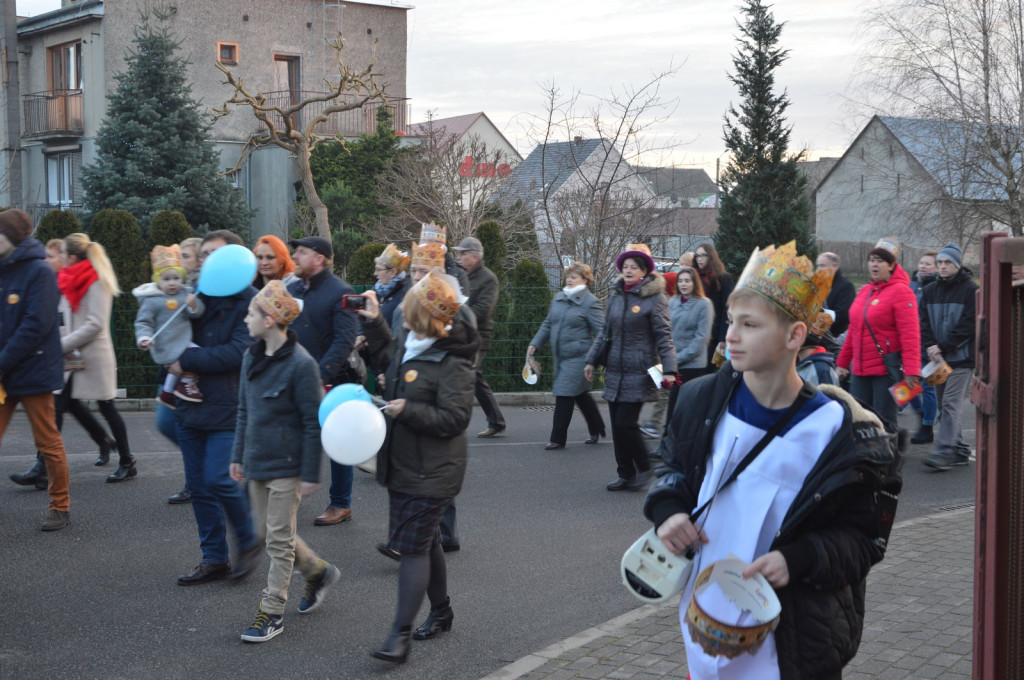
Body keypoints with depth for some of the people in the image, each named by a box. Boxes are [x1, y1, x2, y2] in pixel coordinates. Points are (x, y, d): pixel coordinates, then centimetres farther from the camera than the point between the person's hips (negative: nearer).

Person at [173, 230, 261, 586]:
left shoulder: (249, 300, -9)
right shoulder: (197, 295, 12)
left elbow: (237, 353, -18)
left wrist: (186, 360, -14)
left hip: (227, 406, -7)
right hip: (191, 405, 7)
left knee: (219, 479, -12)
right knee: (199, 485, 9)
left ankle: (248, 542, 13)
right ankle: (214, 559, 20)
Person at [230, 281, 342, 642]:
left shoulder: (301, 364, -19)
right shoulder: (252, 357, 4)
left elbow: (313, 423, -16)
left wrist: (311, 474, -15)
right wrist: (238, 455, 14)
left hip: (286, 464, -8)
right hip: (257, 462, 8)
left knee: (279, 538, 1)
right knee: (266, 530, 16)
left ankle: (272, 612, 11)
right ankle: (318, 572, 37)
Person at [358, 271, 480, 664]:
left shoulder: (452, 363, -22)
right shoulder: (408, 340, 4)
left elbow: (455, 419, -23)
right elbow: (388, 353, 28)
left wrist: (408, 411, -27)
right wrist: (373, 321, 17)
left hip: (430, 472, -9)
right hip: (402, 465, 9)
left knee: (413, 546, -8)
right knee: (425, 541, 20)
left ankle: (401, 633, -4)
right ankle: (441, 611, 36)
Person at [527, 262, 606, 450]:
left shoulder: (591, 303, -10)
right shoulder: (558, 298, 11)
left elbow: (601, 333, -13)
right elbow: (548, 324, 19)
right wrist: (535, 344, 12)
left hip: (578, 357, -7)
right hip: (560, 356, 7)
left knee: (564, 395, -7)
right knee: (580, 394, 18)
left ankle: (557, 439, 1)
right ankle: (596, 429, 34)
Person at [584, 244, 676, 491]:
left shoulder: (654, 298, -8)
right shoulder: (615, 296, 11)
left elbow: (664, 336, -10)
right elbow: (605, 332, 19)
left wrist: (669, 370, -17)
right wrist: (592, 359, 17)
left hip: (639, 374, -6)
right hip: (615, 372, 6)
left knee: (625, 423, -10)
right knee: (617, 426, 8)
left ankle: (644, 469, 10)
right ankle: (626, 474, 19)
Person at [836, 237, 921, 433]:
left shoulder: (901, 291, -9)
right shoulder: (865, 291, 14)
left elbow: (910, 335, -16)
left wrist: (911, 370, -23)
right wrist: (842, 362, 20)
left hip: (887, 370, -7)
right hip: (860, 370, 7)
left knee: (885, 423, -2)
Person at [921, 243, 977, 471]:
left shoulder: (971, 290, -4)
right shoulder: (930, 290, 12)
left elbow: (968, 325, -10)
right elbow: (924, 322, 8)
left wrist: (943, 347, -14)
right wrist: (931, 346, -8)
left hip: (961, 358, -6)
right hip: (938, 358, 6)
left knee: (950, 404, -13)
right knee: (944, 405, 8)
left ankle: (945, 452, -17)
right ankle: (959, 451, 17)